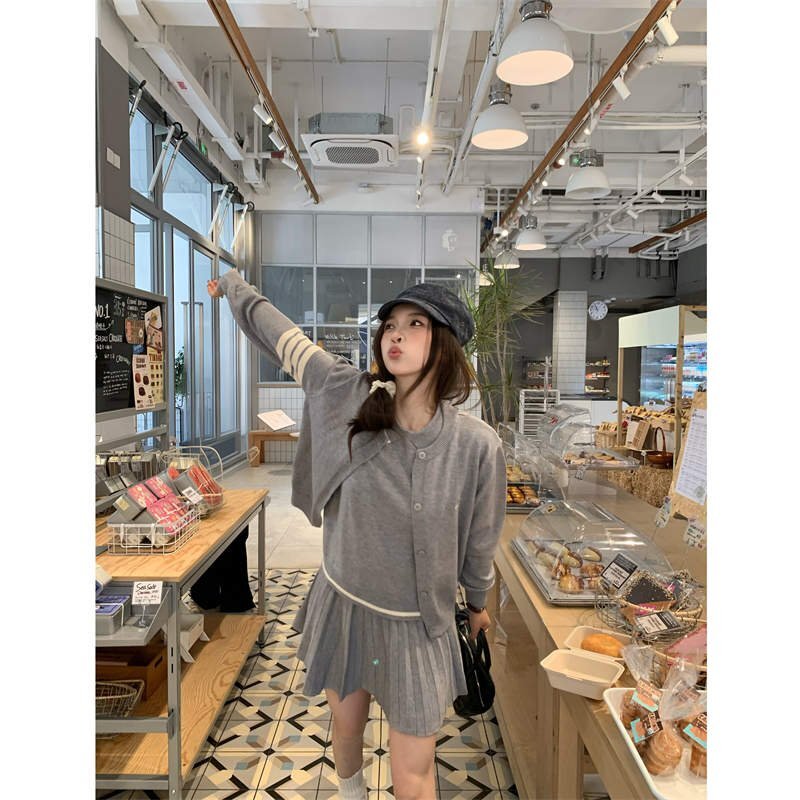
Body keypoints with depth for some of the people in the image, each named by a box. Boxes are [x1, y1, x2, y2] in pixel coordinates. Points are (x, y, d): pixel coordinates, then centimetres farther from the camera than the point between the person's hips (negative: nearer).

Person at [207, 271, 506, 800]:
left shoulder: (478, 445, -22)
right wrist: (234, 286, 13)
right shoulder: (351, 396, -16)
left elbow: (479, 543, -6)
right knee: (346, 729, 28)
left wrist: (478, 604, 11)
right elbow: (280, 334, -1)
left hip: (418, 628, -3)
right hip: (341, 605, 3)